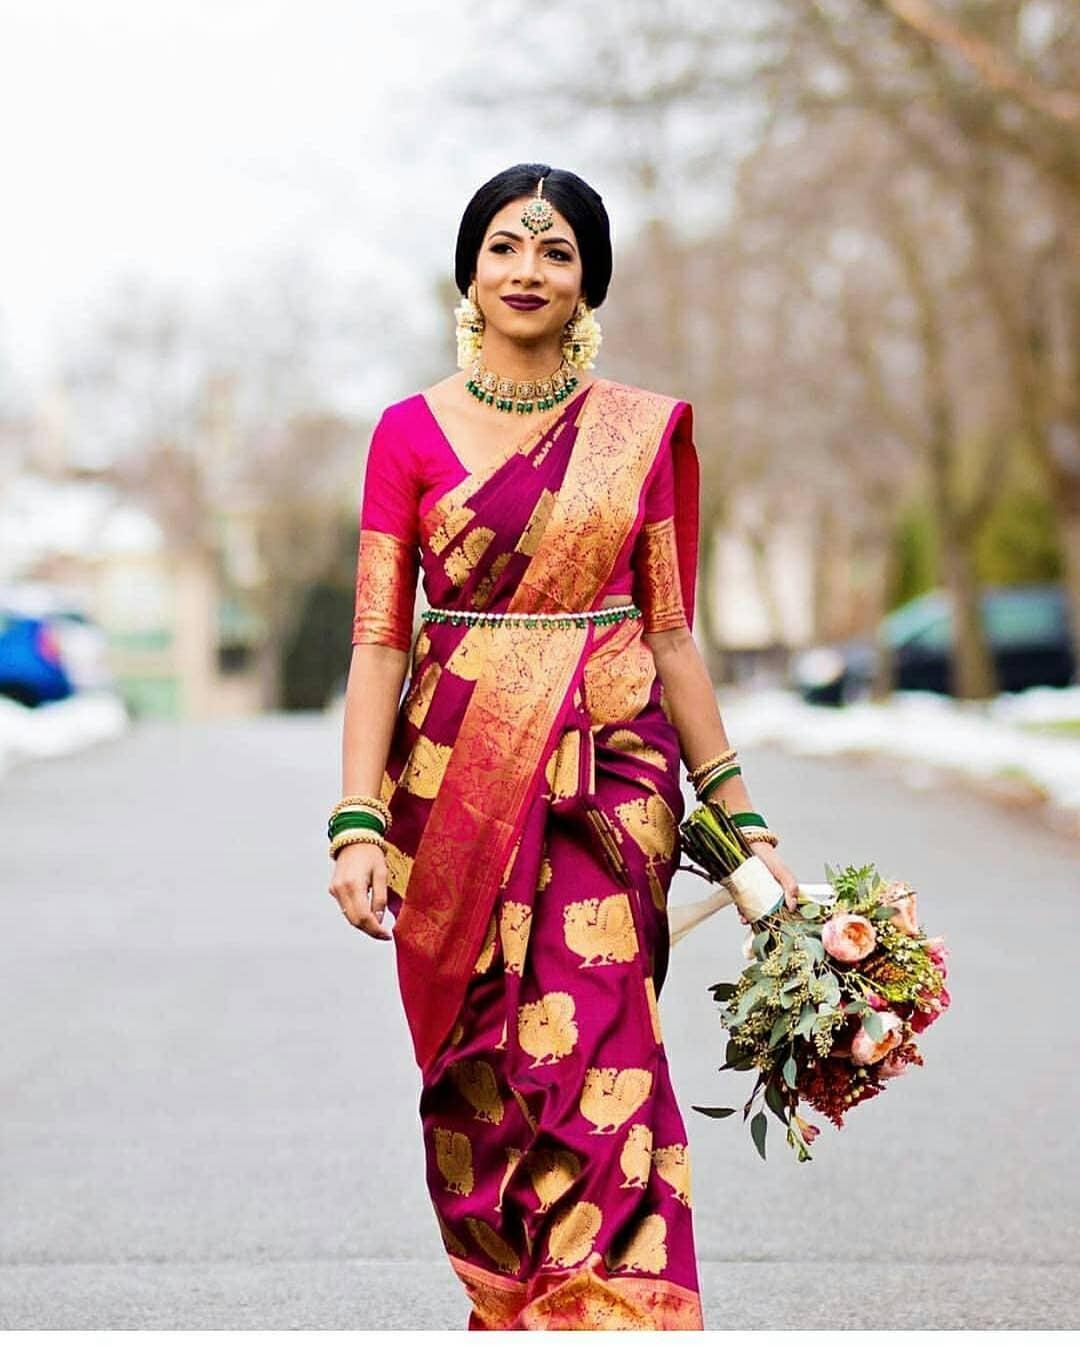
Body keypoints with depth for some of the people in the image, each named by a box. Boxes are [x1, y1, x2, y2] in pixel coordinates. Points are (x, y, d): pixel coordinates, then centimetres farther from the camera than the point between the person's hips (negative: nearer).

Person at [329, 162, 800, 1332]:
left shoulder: (646, 432, 7)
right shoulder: (411, 432, 4)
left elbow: (672, 637, 9)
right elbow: (377, 640, 0)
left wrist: (741, 817, 7)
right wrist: (357, 825, -10)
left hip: (607, 774, -1)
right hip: (455, 779, 1)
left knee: (589, 1054, -14)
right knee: (474, 1079, 4)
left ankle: (602, 1313, -11)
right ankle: (505, 1305, 19)